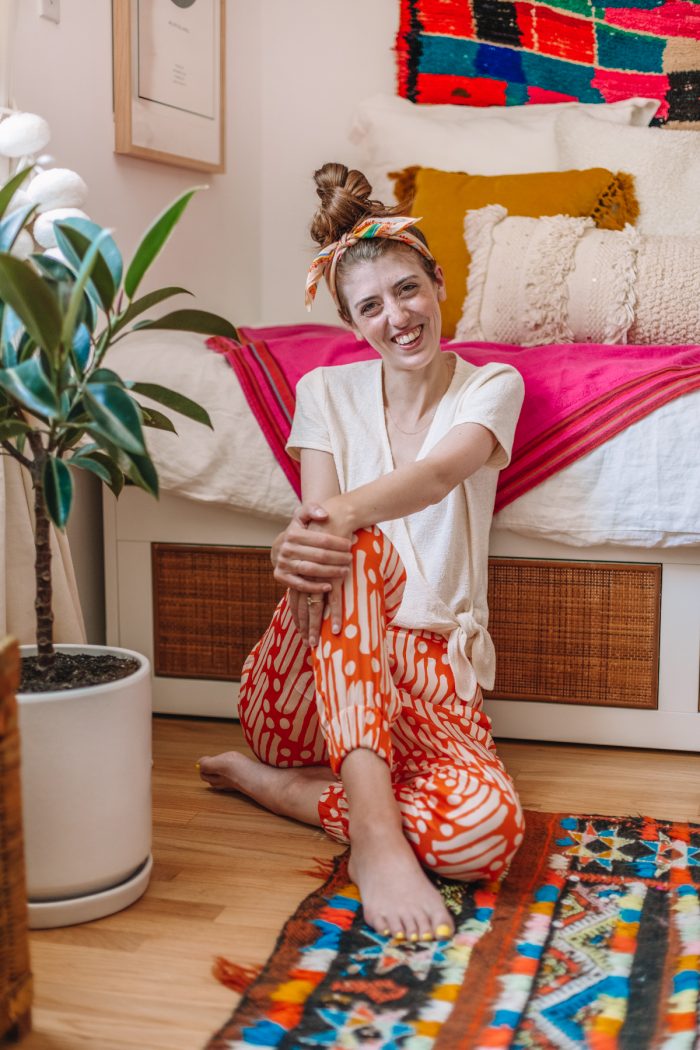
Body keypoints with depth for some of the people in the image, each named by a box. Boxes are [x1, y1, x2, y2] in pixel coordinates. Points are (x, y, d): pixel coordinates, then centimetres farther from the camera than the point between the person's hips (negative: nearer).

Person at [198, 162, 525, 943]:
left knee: (488, 829, -30)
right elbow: (320, 522, -9)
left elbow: (439, 474, -20)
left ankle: (277, 786, -10)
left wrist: (344, 513, -42)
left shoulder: (491, 386, 3)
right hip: (302, 691, 0)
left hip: (427, 664, 0)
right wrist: (294, 553, -36)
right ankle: (375, 830, -38)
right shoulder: (327, 392, 6)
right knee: (358, 548, -35)